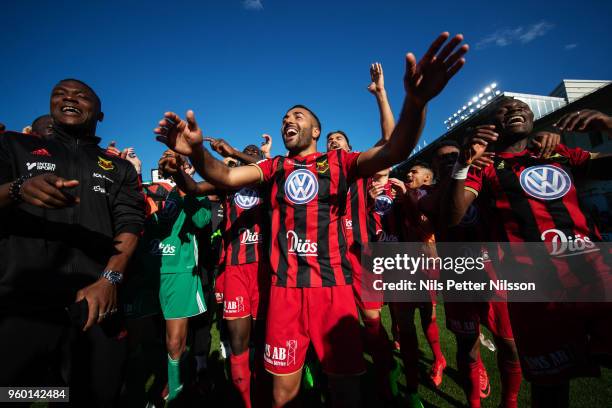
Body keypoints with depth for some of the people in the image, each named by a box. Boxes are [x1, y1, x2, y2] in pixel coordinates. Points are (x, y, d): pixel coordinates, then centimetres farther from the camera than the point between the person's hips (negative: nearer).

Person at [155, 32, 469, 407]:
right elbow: (226, 176, -2)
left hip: (333, 285, -1)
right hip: (285, 287, 2)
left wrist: (415, 101, -30)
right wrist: (197, 152, -23)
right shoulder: (275, 167, 10)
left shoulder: (338, 161, 2)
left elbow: (395, 151, -11)